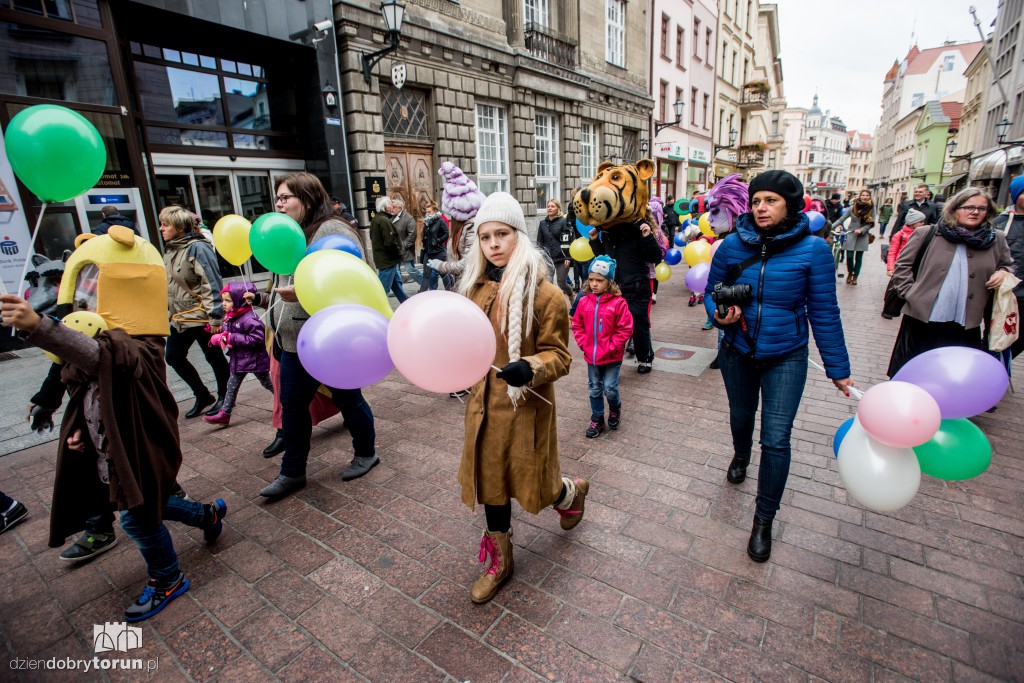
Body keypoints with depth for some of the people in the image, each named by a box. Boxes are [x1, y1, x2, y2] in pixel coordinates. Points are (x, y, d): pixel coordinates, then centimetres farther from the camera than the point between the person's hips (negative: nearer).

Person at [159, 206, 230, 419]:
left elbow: (212, 284, -20)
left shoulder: (197, 248, -15)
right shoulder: (170, 249, 11)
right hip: (180, 317, 9)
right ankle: (203, 396, 27)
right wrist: (169, 308, 21)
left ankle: (223, 398, 22)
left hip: (200, 316, -9)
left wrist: (215, 317, -22)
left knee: (214, 358, 5)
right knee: (174, 357, 13)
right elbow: (169, 283, 21)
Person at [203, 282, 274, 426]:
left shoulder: (249, 319, -25)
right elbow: (227, 335, 18)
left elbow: (257, 338, -32)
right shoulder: (229, 318, 5)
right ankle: (224, 414, 18)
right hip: (238, 360, 8)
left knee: (268, 384, 9)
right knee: (231, 386, 11)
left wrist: (233, 338, -28)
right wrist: (219, 338, -4)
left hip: (254, 359, -8)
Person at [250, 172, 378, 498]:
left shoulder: (333, 231, -14)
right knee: (292, 404, 12)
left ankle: (366, 454, 32)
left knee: (347, 398, 8)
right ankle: (292, 472, 28)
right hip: (296, 340, 9)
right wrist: (264, 299, 13)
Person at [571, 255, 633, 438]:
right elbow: (577, 325, 7)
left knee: (610, 389, 1)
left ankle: (615, 409, 34)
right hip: (591, 355, 4)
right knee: (595, 389, 14)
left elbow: (625, 329, -13)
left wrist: (611, 347, -14)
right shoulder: (584, 301, -3)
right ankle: (597, 420, 29)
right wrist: (584, 344, -3)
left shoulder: (618, 302, -14)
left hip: (611, 356, -4)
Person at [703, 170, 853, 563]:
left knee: (776, 440, -4)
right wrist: (719, 314, -20)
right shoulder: (733, 245, -8)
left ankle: (764, 519, 16)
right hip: (737, 352, 3)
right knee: (740, 417, 23)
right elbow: (712, 291, 3)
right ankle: (741, 455, 59)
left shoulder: (812, 249, -13)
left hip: (786, 357, -2)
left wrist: (838, 369, -3)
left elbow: (823, 312, -8)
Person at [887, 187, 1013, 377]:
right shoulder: (927, 234, 0)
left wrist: (1004, 272, 3)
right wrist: (910, 293, -5)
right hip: (922, 319, -3)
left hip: (965, 325, 3)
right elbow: (902, 265, 4)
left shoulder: (996, 240, 10)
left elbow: (1008, 264, 26)